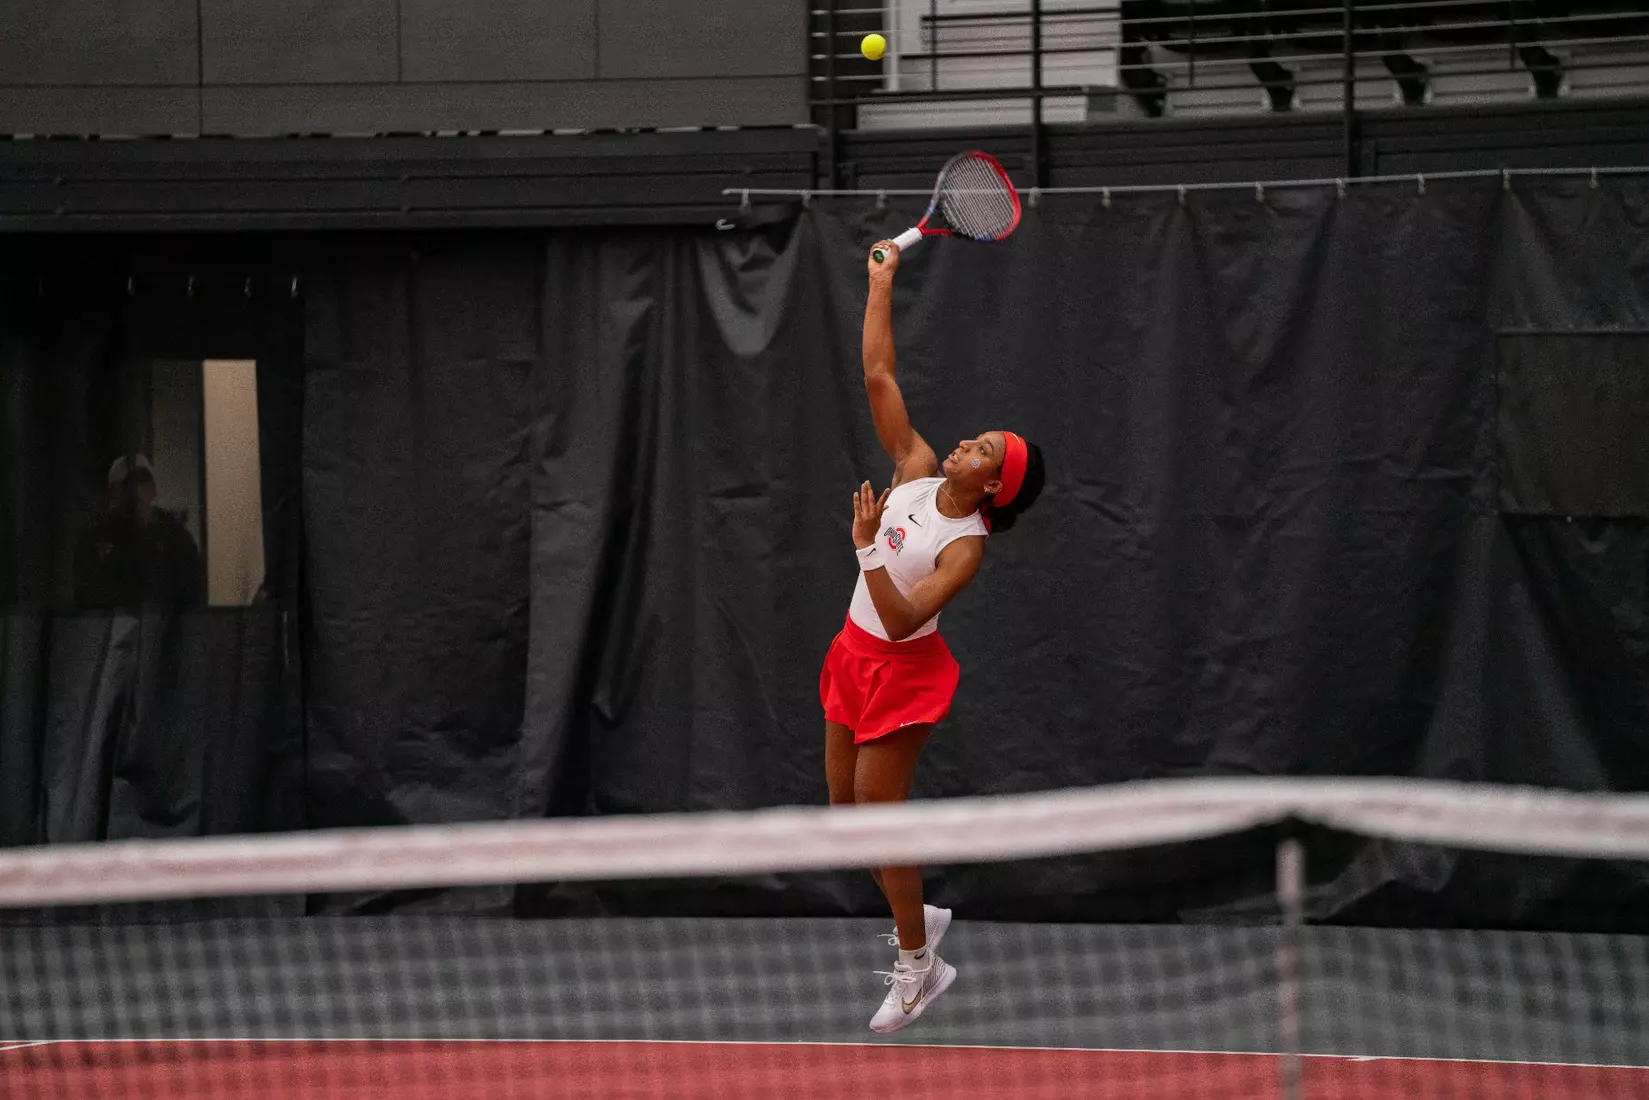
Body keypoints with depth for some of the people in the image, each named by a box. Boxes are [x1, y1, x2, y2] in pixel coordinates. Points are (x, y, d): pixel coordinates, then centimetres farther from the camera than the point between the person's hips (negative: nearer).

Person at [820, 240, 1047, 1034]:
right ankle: (919, 919, 33)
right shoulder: (915, 470, -4)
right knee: (845, 807, 13)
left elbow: (903, 617, -30)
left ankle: (917, 968, 14)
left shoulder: (966, 545, -22)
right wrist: (882, 284, -8)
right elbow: (879, 376, -4)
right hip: (855, 654, 7)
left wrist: (868, 551, -40)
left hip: (902, 670, -7)